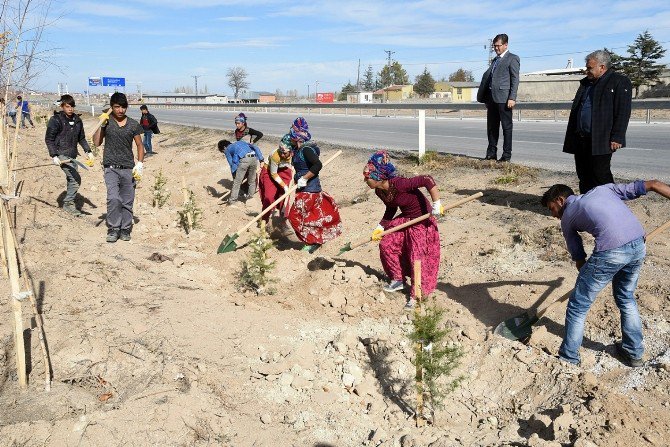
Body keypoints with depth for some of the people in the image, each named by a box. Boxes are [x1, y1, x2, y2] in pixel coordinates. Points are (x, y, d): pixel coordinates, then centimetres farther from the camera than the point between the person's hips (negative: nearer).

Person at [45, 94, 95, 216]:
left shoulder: (77, 120, 10)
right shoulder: (55, 120, -7)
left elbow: (81, 138, 20)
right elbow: (49, 139, -6)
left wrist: (88, 151, 8)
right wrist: (54, 156, -14)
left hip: (72, 155, 7)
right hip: (61, 155, -6)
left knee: (72, 180, 9)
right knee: (76, 179, -15)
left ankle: (68, 204, 21)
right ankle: (68, 204, -4)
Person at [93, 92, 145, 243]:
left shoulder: (133, 124, 3)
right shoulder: (107, 121, 2)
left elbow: (139, 145, 10)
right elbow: (97, 143, 0)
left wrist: (140, 164, -1)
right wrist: (101, 124, -10)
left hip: (128, 168, 1)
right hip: (111, 168, -1)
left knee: (127, 202, 5)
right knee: (113, 198, -17)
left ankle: (125, 230, 20)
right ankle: (113, 229, -2)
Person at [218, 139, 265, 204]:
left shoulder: (227, 150, 23)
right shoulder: (241, 142, 36)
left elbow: (232, 164, 12)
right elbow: (255, 147, 23)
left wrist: (234, 176, 16)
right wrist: (261, 159, 17)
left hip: (243, 160, -5)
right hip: (254, 158, 5)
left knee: (236, 182, 7)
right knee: (252, 181, 19)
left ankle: (232, 201, 13)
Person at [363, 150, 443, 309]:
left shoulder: (398, 184, -33)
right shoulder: (379, 191, -6)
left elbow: (428, 180, -34)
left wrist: (437, 204, -34)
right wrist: (380, 227, 5)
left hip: (422, 220, -8)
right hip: (405, 219, 8)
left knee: (417, 257, -4)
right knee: (386, 244, 6)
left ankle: (415, 295, 12)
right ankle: (398, 279, 25)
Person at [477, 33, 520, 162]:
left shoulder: (512, 59, 0)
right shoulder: (495, 60, 22)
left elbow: (515, 79, -8)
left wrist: (512, 98, -17)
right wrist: (484, 96, 13)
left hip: (503, 98, -7)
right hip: (491, 98, 8)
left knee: (506, 127, -2)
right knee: (492, 127, 10)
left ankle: (506, 155, 2)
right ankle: (491, 153, 16)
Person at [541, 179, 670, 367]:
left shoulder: (567, 218, 18)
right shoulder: (605, 188, 27)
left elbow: (579, 260, 18)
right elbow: (653, 185, 23)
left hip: (610, 251, -5)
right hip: (639, 246, 5)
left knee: (578, 307, 10)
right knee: (626, 298, 29)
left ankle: (568, 358, 18)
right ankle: (634, 352, 39)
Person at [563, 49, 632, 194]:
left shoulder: (619, 82, -3)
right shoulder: (586, 83, 20)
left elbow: (622, 113, -10)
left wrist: (616, 138, -17)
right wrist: (572, 138, 17)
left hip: (600, 141, -7)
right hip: (580, 139, 7)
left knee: (600, 174, -6)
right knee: (584, 175, 10)